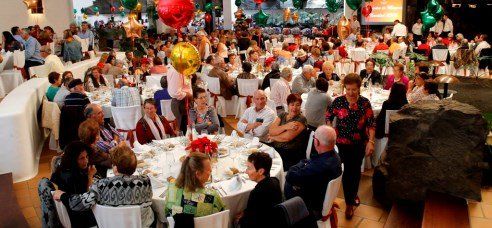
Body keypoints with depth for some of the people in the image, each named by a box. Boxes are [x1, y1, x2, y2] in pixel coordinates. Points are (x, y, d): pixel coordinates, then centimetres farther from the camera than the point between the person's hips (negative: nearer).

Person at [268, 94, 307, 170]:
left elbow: (287, 137, -15)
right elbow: (270, 131, -1)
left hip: (291, 153, -6)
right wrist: (286, 126, -14)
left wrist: (272, 137, 1)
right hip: (275, 149, 6)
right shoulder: (282, 115, 13)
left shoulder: (301, 119, -5)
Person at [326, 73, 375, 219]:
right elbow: (329, 117, 4)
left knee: (356, 169, 14)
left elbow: (371, 123, -6)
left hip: (360, 143, 2)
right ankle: (349, 202, 14)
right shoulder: (338, 101, -7)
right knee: (348, 170, -3)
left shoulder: (365, 103, -5)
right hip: (343, 142, -2)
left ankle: (352, 196, 38)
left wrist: (371, 141, -14)